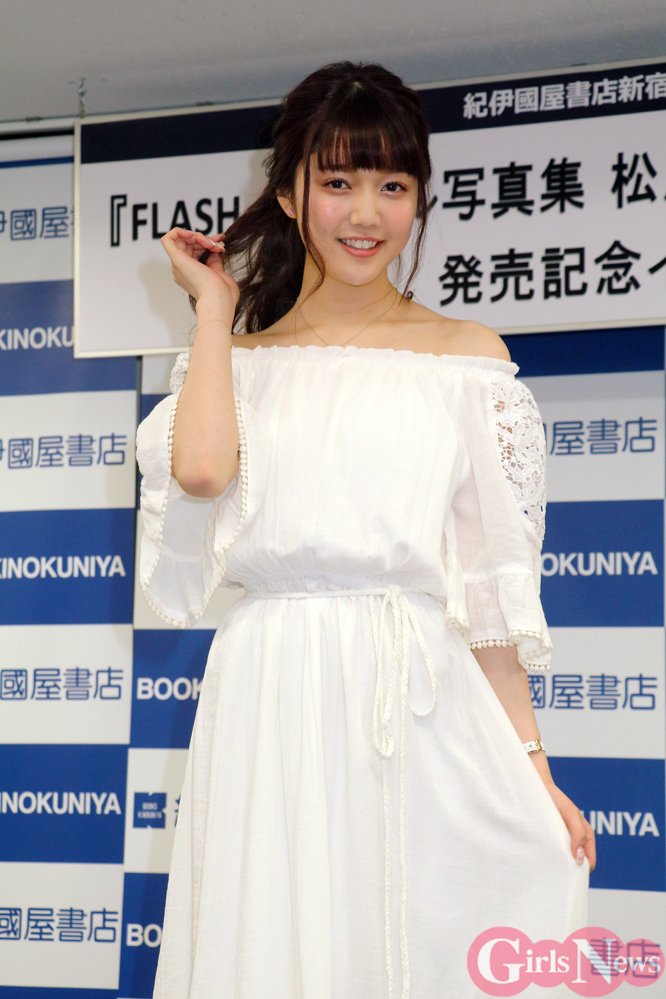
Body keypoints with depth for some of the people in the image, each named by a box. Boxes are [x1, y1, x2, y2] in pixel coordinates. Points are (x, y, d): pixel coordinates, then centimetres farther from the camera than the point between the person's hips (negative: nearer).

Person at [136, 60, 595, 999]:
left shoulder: (466, 354, 7)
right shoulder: (242, 355, 12)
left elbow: (490, 581, 5)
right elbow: (200, 468, -11)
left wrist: (532, 765, -1)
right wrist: (215, 305, 4)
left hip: (422, 709, -1)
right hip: (270, 711, 1)